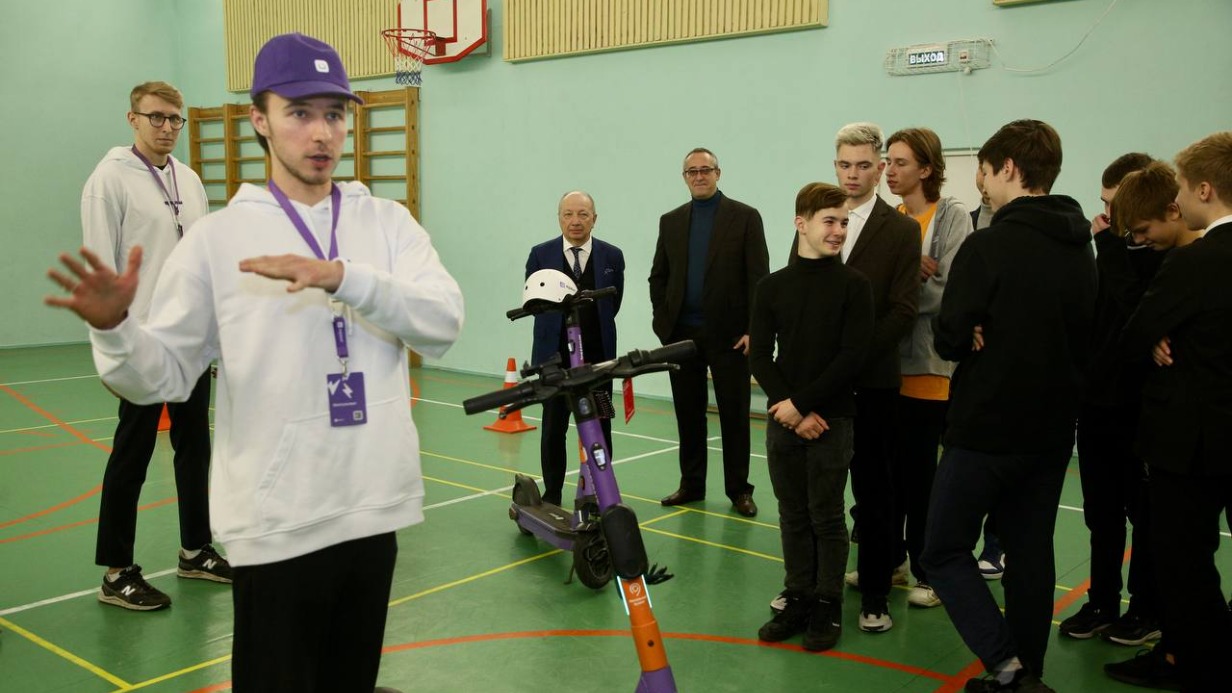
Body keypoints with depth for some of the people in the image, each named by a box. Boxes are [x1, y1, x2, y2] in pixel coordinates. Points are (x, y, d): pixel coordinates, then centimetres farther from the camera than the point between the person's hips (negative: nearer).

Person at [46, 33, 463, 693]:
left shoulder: (388, 222, 3)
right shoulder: (216, 237, -3)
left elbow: (442, 322, -13)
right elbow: (164, 374, -4)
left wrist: (343, 276, -27)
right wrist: (113, 329, -25)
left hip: (373, 508, 3)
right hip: (276, 523, -3)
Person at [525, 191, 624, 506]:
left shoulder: (612, 256, 1)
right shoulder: (541, 255, 1)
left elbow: (613, 304, 6)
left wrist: (590, 325, 4)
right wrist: (555, 326, 3)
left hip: (598, 355, 0)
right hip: (554, 355, 0)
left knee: (599, 429, 6)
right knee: (553, 429, 8)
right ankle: (552, 495, 19)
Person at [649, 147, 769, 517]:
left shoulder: (745, 217, -1)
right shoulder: (671, 221, 11)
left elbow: (758, 277, -5)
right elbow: (658, 276, 13)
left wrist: (753, 330, -12)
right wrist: (662, 321, 1)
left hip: (729, 333, -3)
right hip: (682, 333, 3)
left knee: (734, 415, 4)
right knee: (688, 413, 10)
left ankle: (738, 489, 13)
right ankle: (691, 484, 21)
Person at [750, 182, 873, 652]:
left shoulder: (853, 286, -3)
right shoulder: (772, 286, 4)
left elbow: (852, 355, -10)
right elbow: (760, 355, 2)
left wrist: (802, 404, -14)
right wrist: (787, 409, -10)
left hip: (831, 419, -3)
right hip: (782, 418, 3)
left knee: (827, 517, 5)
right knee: (792, 516, 10)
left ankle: (828, 606, 17)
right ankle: (797, 599, 22)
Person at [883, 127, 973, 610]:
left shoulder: (952, 217, -6)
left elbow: (945, 295, -15)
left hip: (928, 363, -5)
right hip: (886, 359, 5)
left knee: (921, 469, 3)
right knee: (890, 466, 12)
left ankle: (928, 570, 16)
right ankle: (888, 558, 26)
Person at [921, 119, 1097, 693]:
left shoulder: (988, 246, -16)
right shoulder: (1081, 250, 6)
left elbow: (950, 340, -16)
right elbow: (1082, 337, 15)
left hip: (987, 428, -7)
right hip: (1052, 429, 7)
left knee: (944, 550, 5)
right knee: (1032, 555, 14)